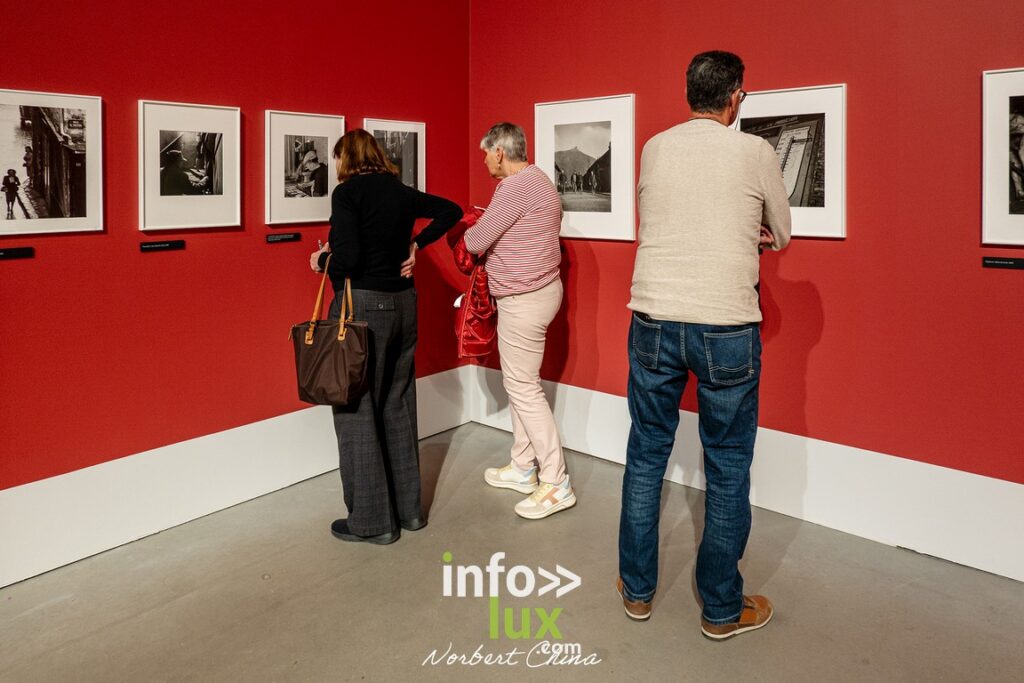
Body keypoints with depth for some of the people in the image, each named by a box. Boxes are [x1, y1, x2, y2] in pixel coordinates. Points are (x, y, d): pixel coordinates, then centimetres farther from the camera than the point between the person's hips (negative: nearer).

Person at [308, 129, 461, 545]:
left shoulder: (348, 192, -10)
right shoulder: (401, 192, 10)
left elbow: (347, 257, -19)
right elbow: (451, 210, 21)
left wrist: (321, 261, 1)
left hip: (363, 307, -7)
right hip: (403, 305, 7)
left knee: (357, 412, 2)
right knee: (398, 406, 15)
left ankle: (372, 521, 10)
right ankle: (409, 508, 24)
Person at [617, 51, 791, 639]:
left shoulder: (654, 148, 6)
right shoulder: (755, 152, -3)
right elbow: (781, 236, 10)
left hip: (653, 320, 3)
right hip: (726, 329, -3)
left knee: (647, 453, 14)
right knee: (728, 469, 9)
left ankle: (638, 590, 28)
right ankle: (722, 609, 23)